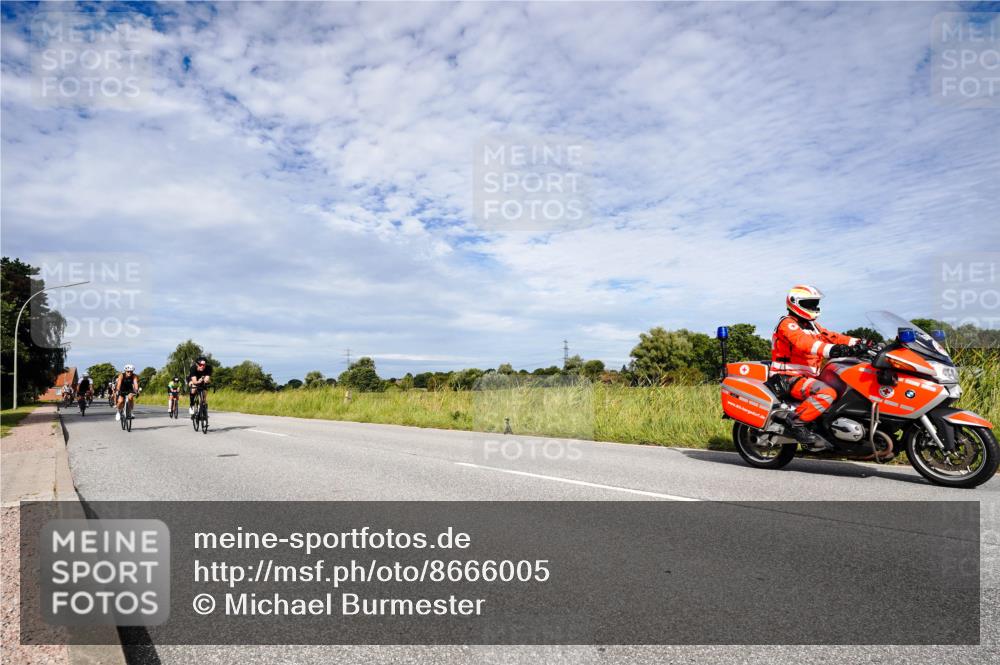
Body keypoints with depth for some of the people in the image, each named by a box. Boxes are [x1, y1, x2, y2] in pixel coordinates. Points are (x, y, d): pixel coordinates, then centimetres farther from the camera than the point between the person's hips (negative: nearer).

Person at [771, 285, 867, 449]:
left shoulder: (812, 325, 24)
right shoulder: (787, 323, -9)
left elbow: (830, 336, 12)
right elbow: (802, 341, -28)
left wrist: (857, 343, -5)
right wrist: (830, 350, -43)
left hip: (808, 377, 10)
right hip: (789, 378, -10)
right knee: (827, 393, -32)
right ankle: (796, 422, -25)